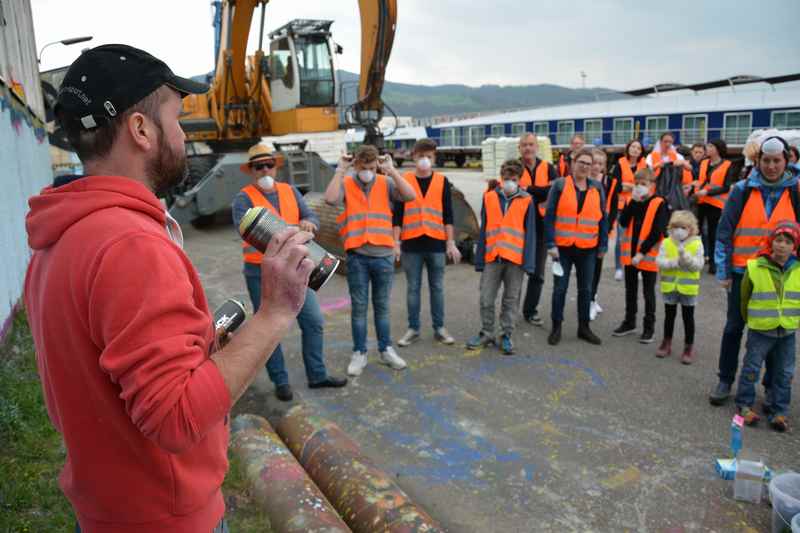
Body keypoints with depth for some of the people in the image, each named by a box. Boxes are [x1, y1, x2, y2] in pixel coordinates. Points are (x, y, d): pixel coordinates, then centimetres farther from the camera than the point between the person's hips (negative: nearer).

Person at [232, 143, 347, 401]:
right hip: (261, 273, -4)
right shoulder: (243, 199, -8)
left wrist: (308, 223, -28)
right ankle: (280, 381, 22)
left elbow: (313, 218, -3)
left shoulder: (290, 191, 7)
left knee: (314, 321, 8)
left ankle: (317, 375, 23)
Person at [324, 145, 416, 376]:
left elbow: (410, 196, -13)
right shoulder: (346, 184, -1)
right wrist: (341, 169, -14)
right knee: (359, 307, 7)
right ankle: (359, 353, 19)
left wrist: (391, 170, -12)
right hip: (357, 256, -1)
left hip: (384, 255, 1)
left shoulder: (386, 183, 2)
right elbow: (330, 199, -21)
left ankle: (386, 350, 26)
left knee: (382, 305, 13)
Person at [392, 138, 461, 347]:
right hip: (411, 244, 0)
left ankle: (439, 328, 18)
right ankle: (413, 328, 17)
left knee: (437, 287, 8)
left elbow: (448, 215, 4)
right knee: (412, 287, 6)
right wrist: (396, 243, -2)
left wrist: (451, 243, -1)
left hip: (436, 243, 1)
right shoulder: (404, 180, 3)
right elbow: (397, 214, 3)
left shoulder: (442, 182, 5)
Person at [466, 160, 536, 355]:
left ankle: (506, 336, 20)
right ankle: (486, 333, 20)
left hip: (515, 258, -1)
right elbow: (483, 230, 6)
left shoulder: (527, 201, 1)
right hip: (492, 258, 1)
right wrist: (479, 259, 3)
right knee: (486, 299, 4)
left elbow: (530, 233, 0)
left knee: (511, 300, 8)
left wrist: (528, 261, -7)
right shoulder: (489, 197, 4)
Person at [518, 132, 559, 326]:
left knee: (537, 273, 9)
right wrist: (541, 194, -17)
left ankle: (530, 311, 23)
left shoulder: (548, 168, 5)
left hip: (541, 226, 3)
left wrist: (528, 189, -15)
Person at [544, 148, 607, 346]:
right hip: (563, 247, -3)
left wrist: (603, 245, 5)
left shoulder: (597, 188, 6)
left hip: (588, 248, 3)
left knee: (586, 289, 11)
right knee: (560, 288, 4)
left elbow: (602, 218, 9)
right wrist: (550, 244, -12)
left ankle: (584, 327, 23)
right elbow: (549, 216, -6)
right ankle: (556, 327, 16)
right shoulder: (559, 185, -4)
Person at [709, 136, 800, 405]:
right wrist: (724, 271, -4)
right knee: (733, 328, 8)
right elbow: (724, 232, -1)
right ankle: (725, 381, 22)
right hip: (744, 272, 0)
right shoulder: (742, 189, -2)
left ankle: (773, 386, 24)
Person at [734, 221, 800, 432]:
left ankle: (778, 410, 23)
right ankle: (744, 404, 21)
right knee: (751, 369, 6)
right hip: (760, 330, -3)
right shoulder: (755, 267, -13)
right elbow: (744, 298, 1)